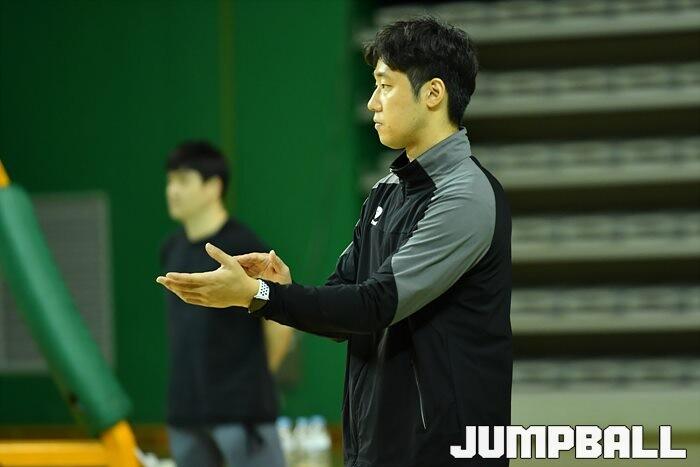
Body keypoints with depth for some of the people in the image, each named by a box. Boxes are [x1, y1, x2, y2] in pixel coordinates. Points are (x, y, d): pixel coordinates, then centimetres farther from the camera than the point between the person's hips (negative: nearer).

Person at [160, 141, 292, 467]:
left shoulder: (243, 247, -11)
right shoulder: (171, 250, 10)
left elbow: (280, 321, -8)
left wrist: (256, 376, 1)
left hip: (241, 406, -8)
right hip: (185, 409, 8)